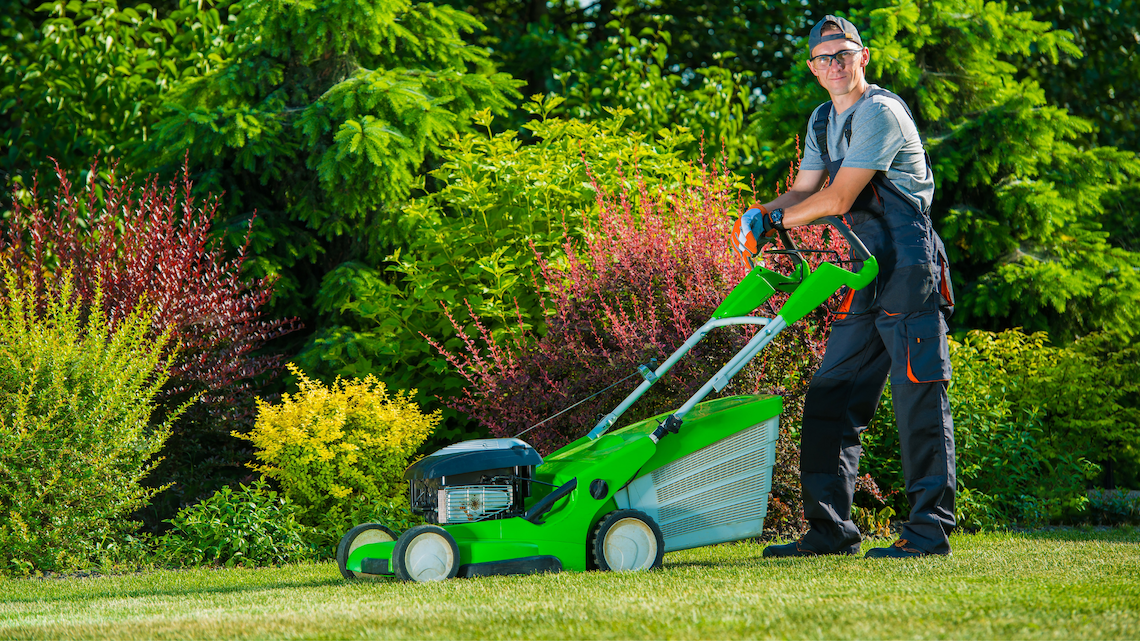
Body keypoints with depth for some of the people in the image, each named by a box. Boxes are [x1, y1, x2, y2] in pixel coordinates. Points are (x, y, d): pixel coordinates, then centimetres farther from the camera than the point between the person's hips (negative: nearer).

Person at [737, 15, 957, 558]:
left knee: (919, 399, -8)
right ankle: (829, 529, 9)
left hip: (909, 269, -9)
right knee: (830, 400, 5)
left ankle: (929, 530, -7)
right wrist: (763, 213, -2)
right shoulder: (823, 121, 17)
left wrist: (775, 219, -4)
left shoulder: (879, 112, -12)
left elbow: (837, 199, -16)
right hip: (866, 277, 9)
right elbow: (804, 192, 19)